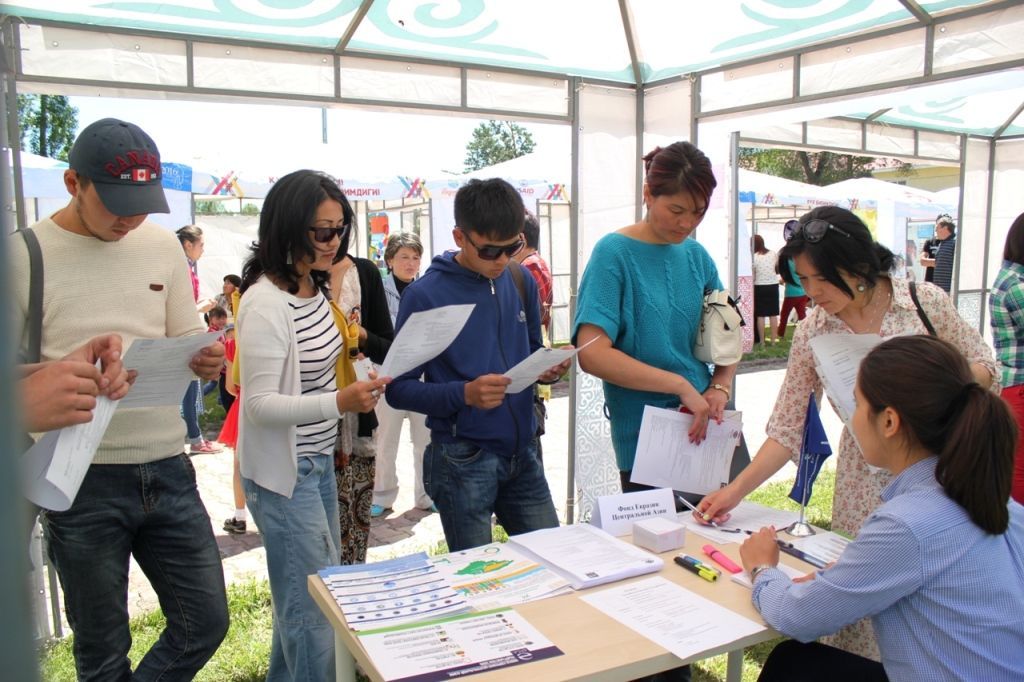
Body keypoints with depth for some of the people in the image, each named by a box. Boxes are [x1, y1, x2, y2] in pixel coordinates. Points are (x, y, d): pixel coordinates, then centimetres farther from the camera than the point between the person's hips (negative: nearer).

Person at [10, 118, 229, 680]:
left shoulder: (163, 245, 6)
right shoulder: (25, 255, -6)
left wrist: (206, 360, -13)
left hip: (167, 469, 4)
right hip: (83, 481, -3)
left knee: (206, 623, 10)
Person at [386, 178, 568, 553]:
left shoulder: (521, 281, 5)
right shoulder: (425, 295, -11)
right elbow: (399, 389, -10)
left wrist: (547, 367, -6)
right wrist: (465, 394, -26)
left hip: (522, 452, 5)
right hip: (463, 461, -5)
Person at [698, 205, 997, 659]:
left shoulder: (924, 301, -8)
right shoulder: (811, 335, -4)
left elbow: (983, 365, 5)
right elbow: (787, 430, -2)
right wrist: (734, 491, -9)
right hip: (864, 486, 1)